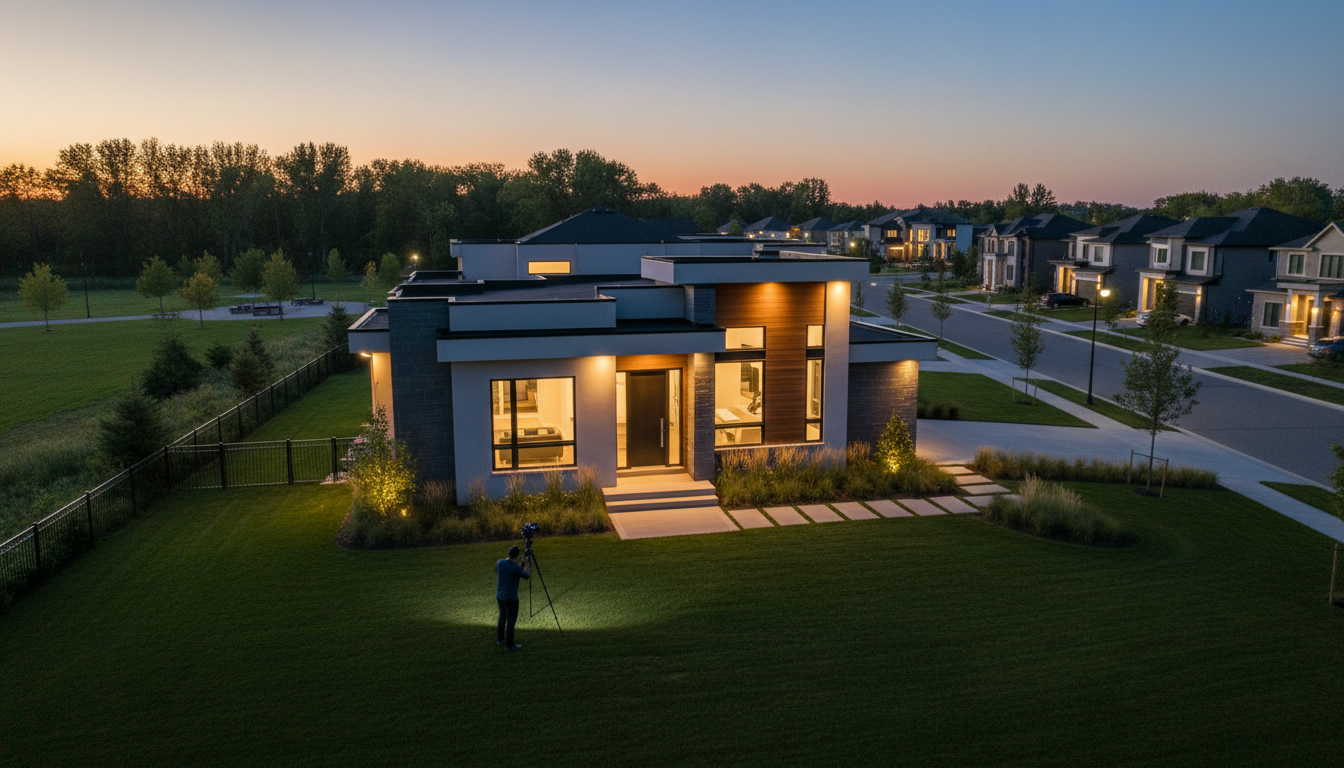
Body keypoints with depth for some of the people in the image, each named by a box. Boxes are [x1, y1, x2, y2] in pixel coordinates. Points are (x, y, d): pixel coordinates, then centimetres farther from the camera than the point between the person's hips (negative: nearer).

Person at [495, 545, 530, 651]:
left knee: (502, 617, 24)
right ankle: (509, 645, 11)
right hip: (511, 598, -7)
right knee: (511, 621, 4)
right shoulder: (516, 568, -21)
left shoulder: (500, 563, -5)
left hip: (500, 596, 7)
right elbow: (529, 577, -6)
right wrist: (526, 568, 13)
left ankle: (500, 639, 36)